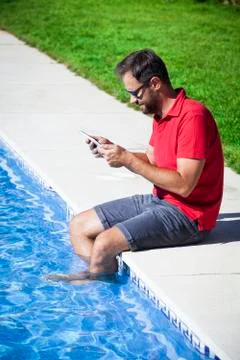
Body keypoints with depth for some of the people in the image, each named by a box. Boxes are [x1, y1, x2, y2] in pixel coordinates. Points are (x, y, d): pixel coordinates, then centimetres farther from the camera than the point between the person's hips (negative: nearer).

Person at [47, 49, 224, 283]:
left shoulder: (192, 116, -22)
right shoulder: (162, 114, 9)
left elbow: (183, 185, -25)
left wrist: (128, 160, -22)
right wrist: (114, 151, -2)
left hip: (187, 213, -10)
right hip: (158, 200, 10)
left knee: (105, 244, -24)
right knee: (78, 226, 3)